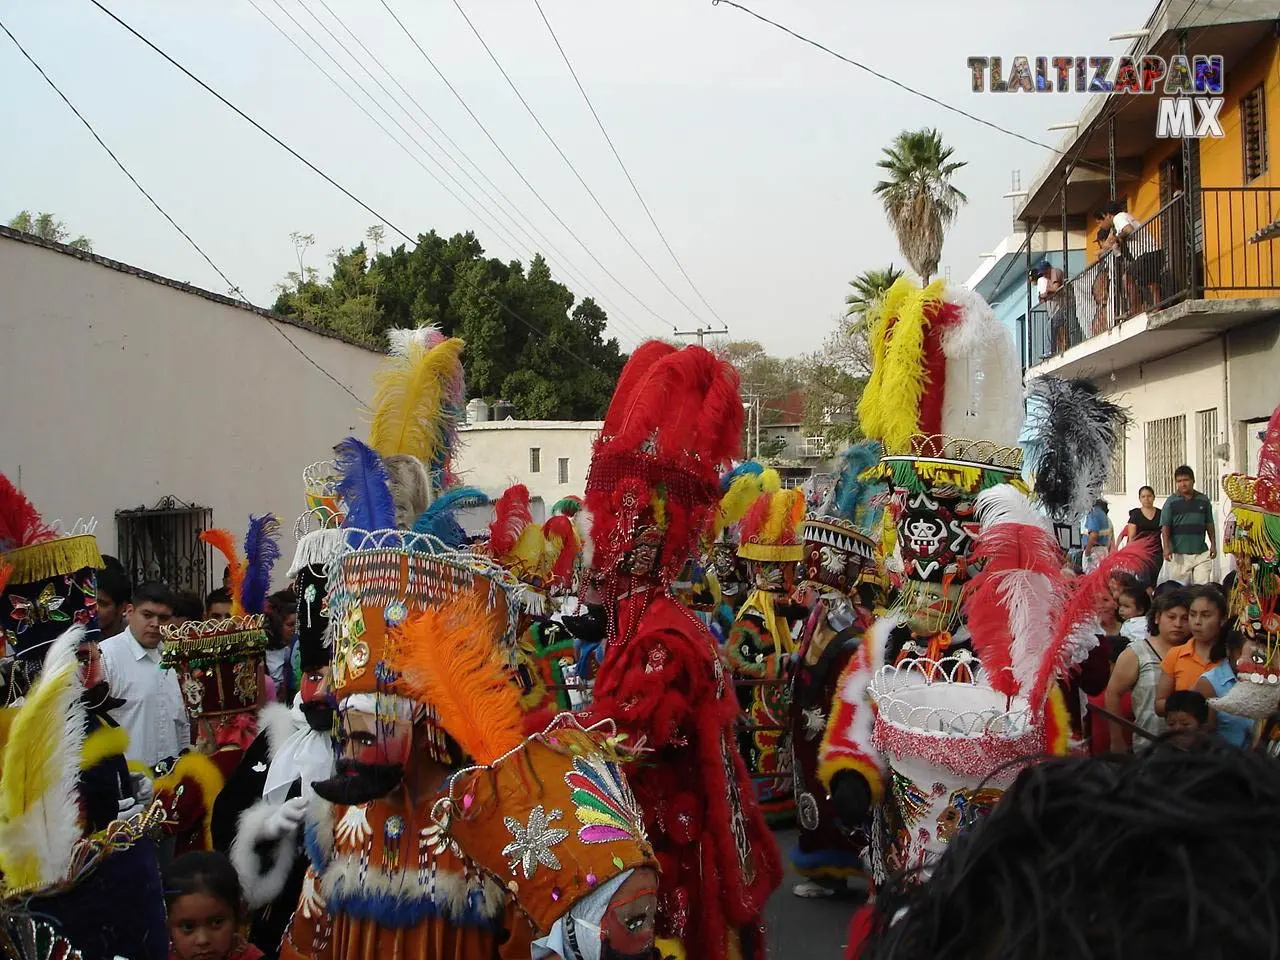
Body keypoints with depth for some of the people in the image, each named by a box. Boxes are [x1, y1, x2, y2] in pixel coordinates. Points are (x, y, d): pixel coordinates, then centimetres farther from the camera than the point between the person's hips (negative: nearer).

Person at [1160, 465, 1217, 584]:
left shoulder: (1203, 500, 9)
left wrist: (1213, 544, 11)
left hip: (1201, 552, 2)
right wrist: (1166, 547, -14)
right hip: (1179, 554, -2)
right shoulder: (1171, 502, 1)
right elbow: (1165, 526, -3)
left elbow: (1209, 524, 16)